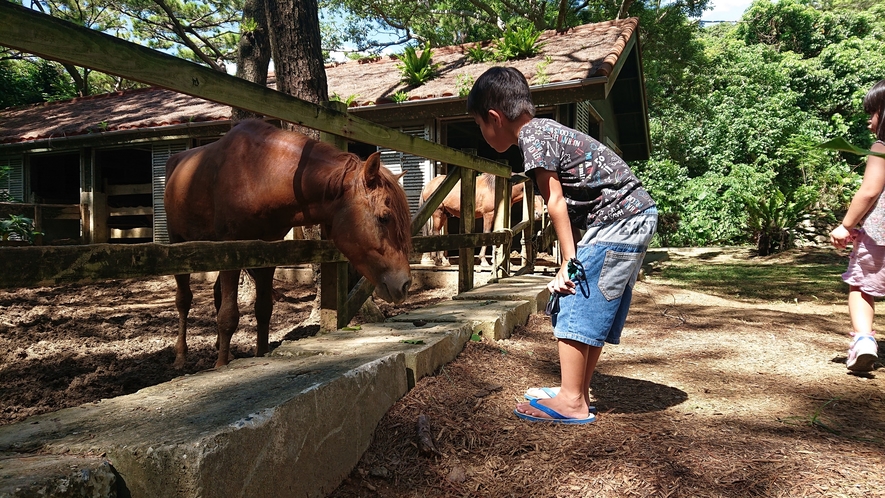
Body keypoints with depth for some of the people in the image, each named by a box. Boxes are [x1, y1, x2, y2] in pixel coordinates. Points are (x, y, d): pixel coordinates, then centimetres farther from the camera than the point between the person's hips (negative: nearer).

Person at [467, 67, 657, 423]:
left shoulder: (531, 136, -11)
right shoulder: (546, 129, 17)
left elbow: (555, 202, -15)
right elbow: (567, 200, 10)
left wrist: (570, 263, -11)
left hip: (617, 222, -10)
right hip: (636, 217, 10)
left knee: (574, 306, -8)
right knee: (597, 308, 13)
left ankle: (572, 402, -2)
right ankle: (578, 390, 22)